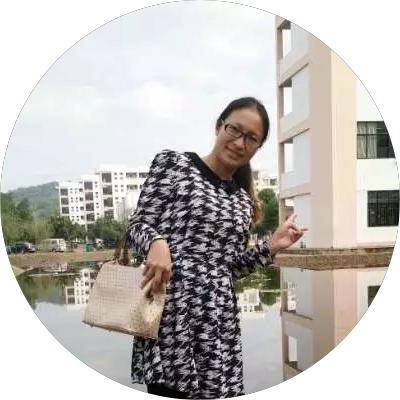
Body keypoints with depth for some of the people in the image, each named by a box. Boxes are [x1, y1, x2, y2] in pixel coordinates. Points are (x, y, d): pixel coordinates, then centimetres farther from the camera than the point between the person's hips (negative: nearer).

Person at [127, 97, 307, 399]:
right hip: (169, 310, -4)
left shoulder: (243, 200, 16)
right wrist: (157, 243, -22)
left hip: (220, 318, 5)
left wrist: (271, 247, 4)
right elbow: (137, 224, -2)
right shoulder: (173, 163, 2)